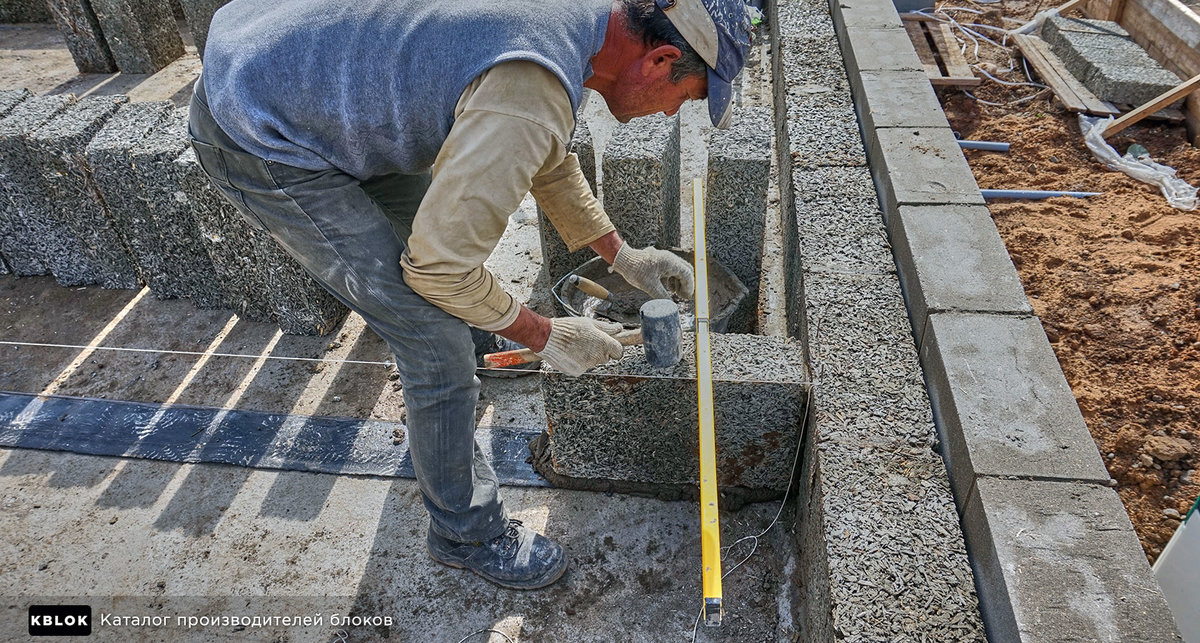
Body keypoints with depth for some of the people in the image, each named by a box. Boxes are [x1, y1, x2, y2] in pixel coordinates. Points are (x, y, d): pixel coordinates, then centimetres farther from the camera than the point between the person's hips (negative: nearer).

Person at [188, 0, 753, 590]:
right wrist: (545, 336, -10)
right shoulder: (532, 96, -32)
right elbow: (439, 265, -24)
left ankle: (472, 338, 60)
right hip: (257, 143, -9)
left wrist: (622, 256, 20)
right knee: (435, 336, -7)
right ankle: (465, 533, 16)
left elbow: (551, 162, 16)